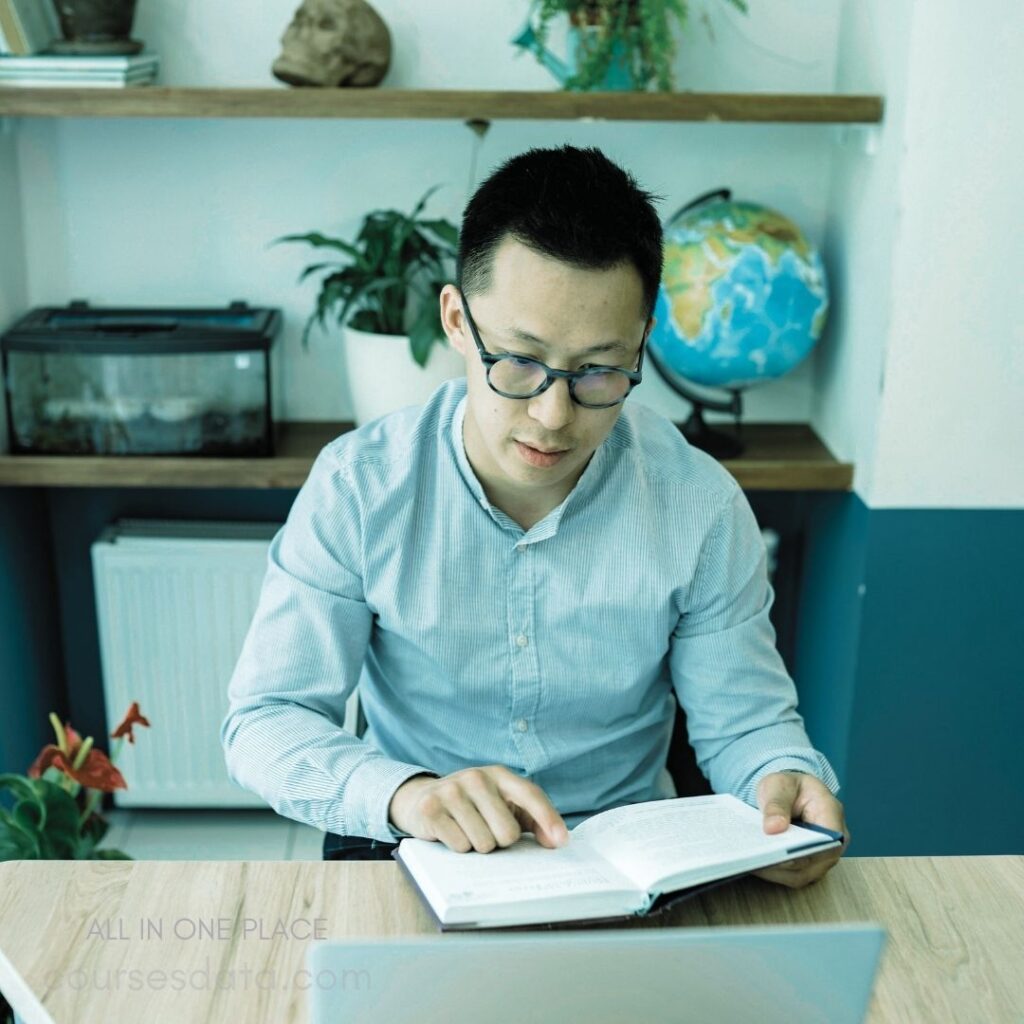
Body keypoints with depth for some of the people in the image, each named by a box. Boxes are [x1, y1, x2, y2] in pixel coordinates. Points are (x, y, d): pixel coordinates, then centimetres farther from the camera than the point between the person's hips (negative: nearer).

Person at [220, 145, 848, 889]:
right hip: (413, 853, -2)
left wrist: (784, 778, -25)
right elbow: (265, 721, -12)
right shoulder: (357, 487, -11)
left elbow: (743, 720, 0)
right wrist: (404, 792, -32)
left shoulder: (701, 507, -8)